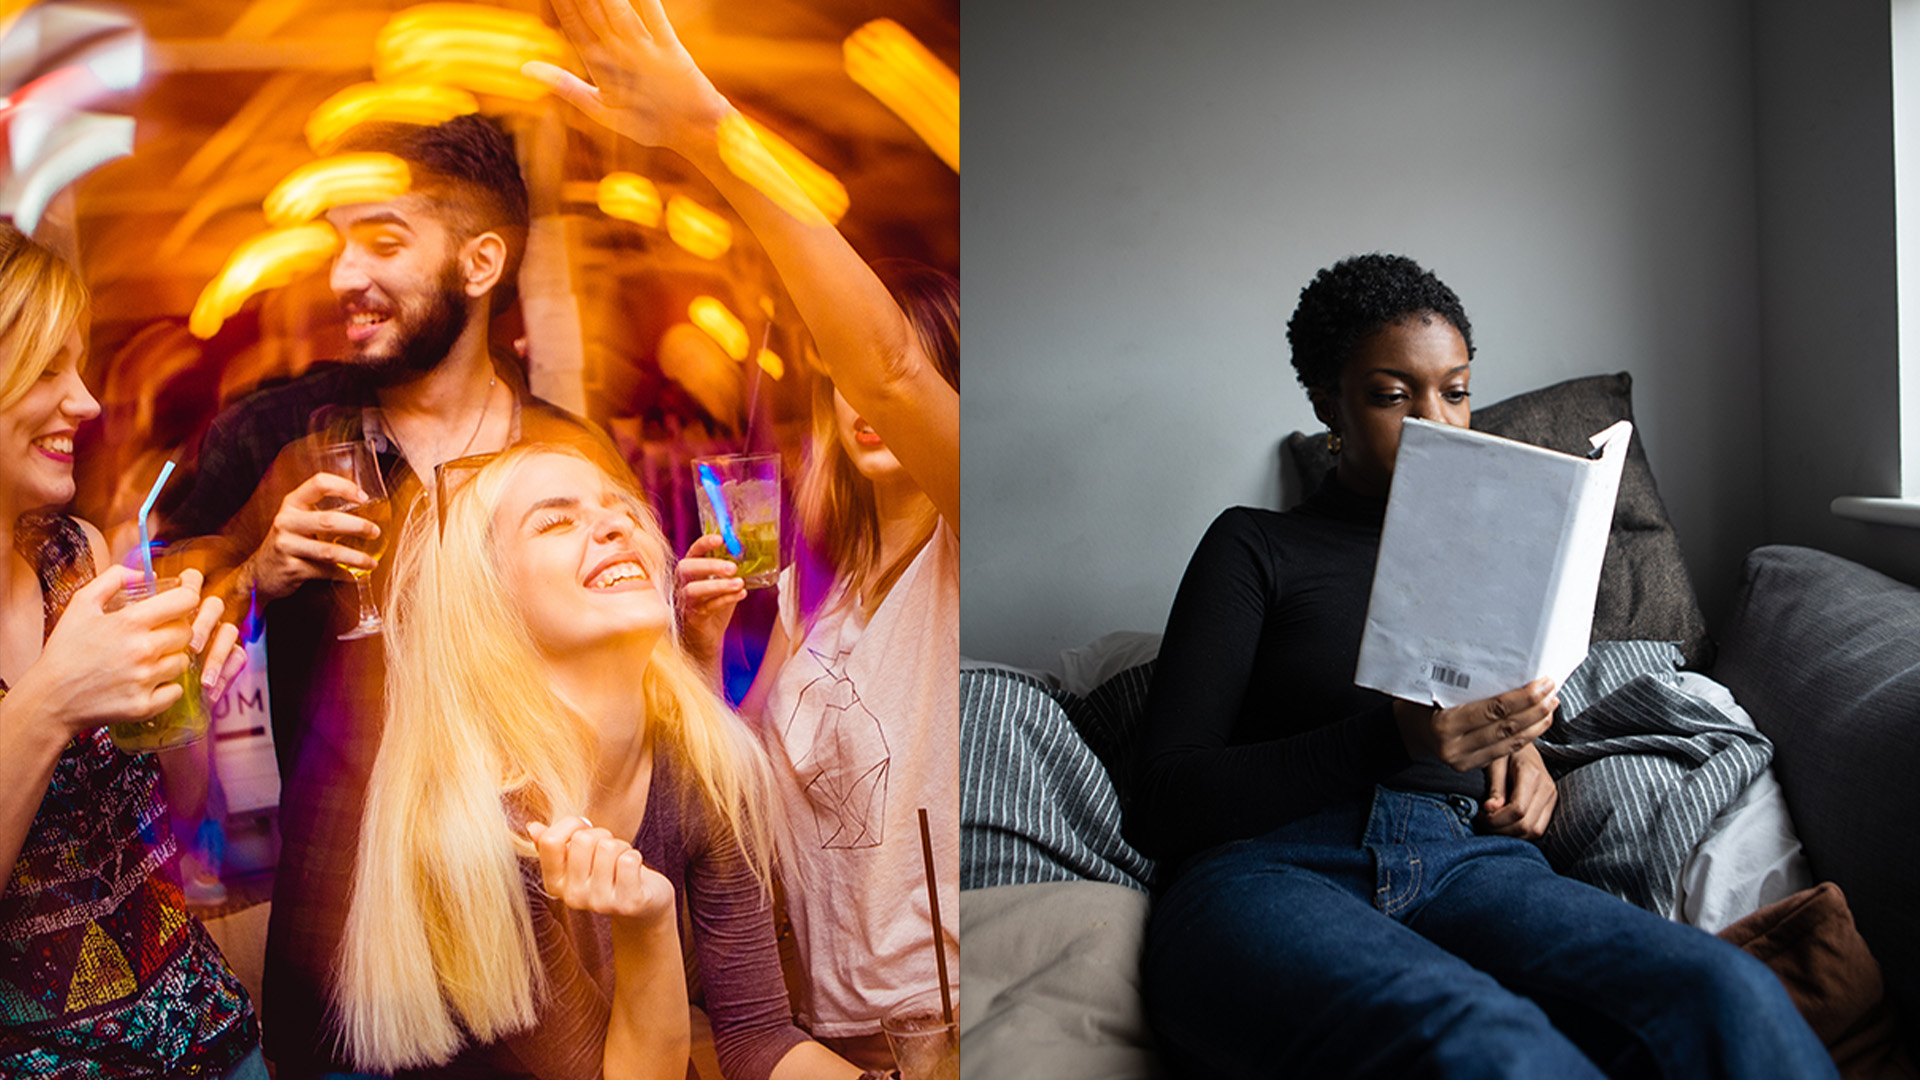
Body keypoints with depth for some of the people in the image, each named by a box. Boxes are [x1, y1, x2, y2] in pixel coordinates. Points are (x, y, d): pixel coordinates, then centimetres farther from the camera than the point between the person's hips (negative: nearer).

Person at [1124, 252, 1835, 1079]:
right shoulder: (1253, 547, 10)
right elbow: (1159, 804, -2)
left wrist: (1521, 748, 11)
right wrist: (1392, 740, -17)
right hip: (1268, 872, -4)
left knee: (1730, 997, -29)